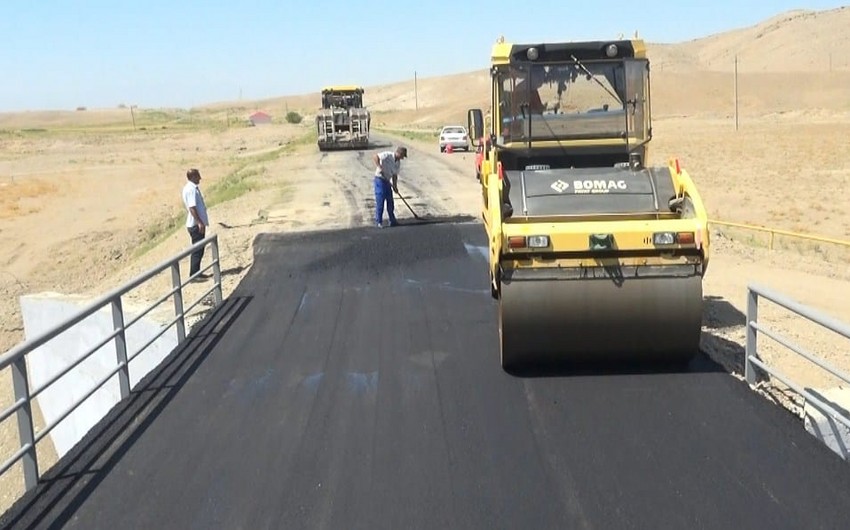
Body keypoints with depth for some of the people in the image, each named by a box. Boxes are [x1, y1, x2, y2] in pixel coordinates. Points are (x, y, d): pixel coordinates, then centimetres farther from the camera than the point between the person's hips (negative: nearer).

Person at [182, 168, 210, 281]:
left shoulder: (192, 188, 14)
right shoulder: (191, 189, -17)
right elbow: (192, 208, -24)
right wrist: (199, 222, -26)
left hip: (197, 224, 10)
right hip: (196, 225, -10)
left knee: (199, 249, 15)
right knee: (197, 250, -6)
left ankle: (196, 272, 21)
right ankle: (194, 275, -2)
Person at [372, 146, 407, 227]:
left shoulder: (398, 163, 8)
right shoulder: (388, 155, -16)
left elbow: (395, 175, 11)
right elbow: (375, 156, -25)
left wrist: (395, 186, 1)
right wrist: (379, 167, -34)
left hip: (387, 181, 8)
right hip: (380, 179, -8)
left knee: (390, 202, 11)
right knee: (380, 201, -5)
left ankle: (392, 221, 20)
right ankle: (379, 222, 3)